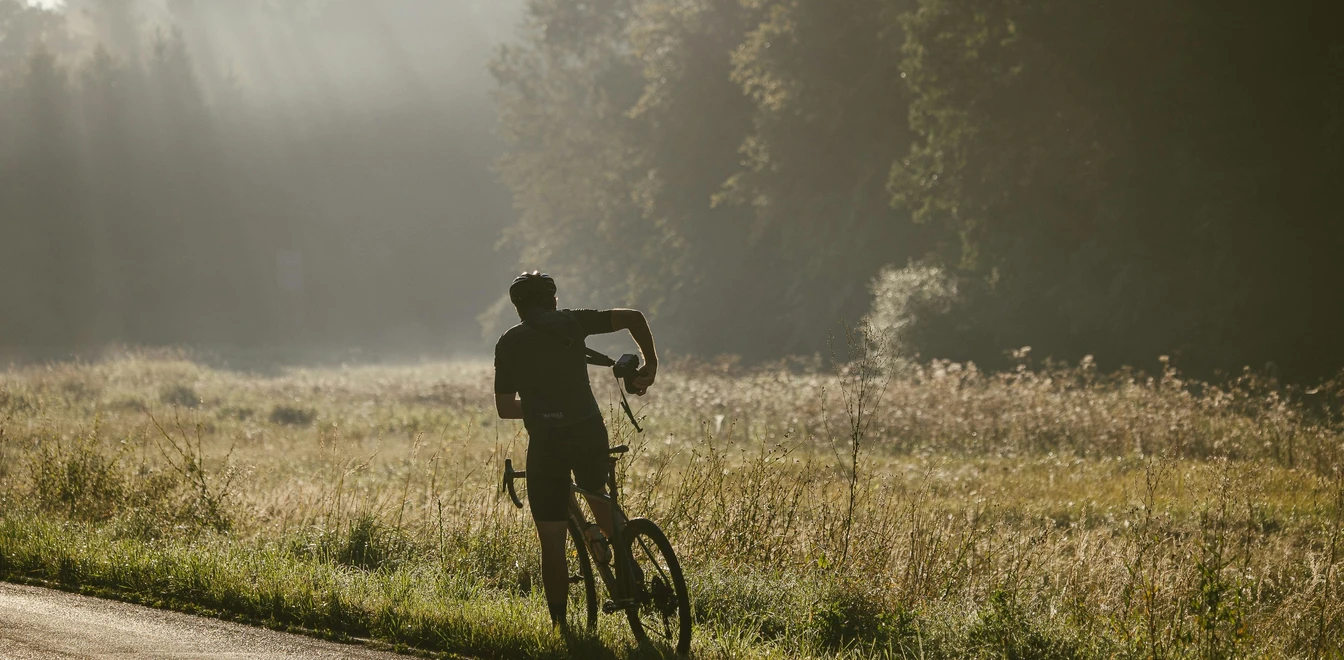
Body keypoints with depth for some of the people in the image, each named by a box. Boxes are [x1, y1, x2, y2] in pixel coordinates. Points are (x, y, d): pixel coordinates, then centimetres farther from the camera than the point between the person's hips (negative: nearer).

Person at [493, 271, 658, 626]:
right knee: (596, 491, 35)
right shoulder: (571, 322, 8)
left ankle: (560, 626, 4)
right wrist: (650, 364, 12)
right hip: (590, 433, 1)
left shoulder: (509, 343, 9)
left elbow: (504, 408, 10)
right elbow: (632, 317, 1)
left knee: (552, 541, 5)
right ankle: (609, 535, 10)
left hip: (545, 442, -1)